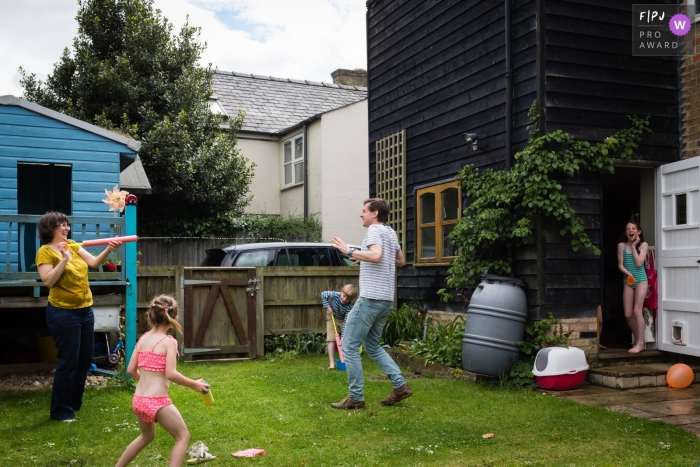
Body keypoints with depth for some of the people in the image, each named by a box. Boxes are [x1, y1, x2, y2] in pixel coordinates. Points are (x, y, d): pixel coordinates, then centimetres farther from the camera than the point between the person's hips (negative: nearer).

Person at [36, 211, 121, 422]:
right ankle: (61, 410, 13)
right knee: (68, 362, -2)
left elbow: (94, 262, -2)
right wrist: (64, 259, -25)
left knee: (85, 360, 13)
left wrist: (108, 250, -19)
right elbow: (48, 281, -19)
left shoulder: (73, 245, 9)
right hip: (63, 313, -7)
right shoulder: (45, 251, -9)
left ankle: (74, 403, 28)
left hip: (85, 310, 7)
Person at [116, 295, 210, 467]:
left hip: (138, 400, 8)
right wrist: (193, 384, -7)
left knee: (147, 436, 31)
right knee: (183, 436, 8)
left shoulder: (143, 339, 7)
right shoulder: (168, 342, -12)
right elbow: (171, 374, -19)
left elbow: (131, 370, 10)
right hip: (157, 401, -7)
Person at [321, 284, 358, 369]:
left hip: (343, 320, 0)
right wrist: (328, 307, -20)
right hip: (332, 317, 0)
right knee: (331, 340, -12)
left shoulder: (349, 307, -31)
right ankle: (332, 363, -13)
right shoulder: (334, 295, -31)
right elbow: (323, 294, -11)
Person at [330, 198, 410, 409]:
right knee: (372, 345, 20)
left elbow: (376, 256, -26)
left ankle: (356, 398, 1)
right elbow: (400, 261, 29)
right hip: (386, 299, 9)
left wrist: (350, 251, -17)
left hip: (370, 298, -9)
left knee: (350, 346, -1)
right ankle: (400, 385, 12)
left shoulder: (375, 230, -9)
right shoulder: (391, 233, 18)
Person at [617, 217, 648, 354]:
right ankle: (637, 338, 22)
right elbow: (620, 265, 1)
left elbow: (639, 263, -13)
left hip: (641, 280, -3)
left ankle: (640, 343, -6)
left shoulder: (643, 245, -2)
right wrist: (628, 273, -17)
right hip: (628, 281, 3)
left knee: (637, 310, -12)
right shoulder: (622, 245, 2)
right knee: (628, 314, 1)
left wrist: (633, 246, -8)